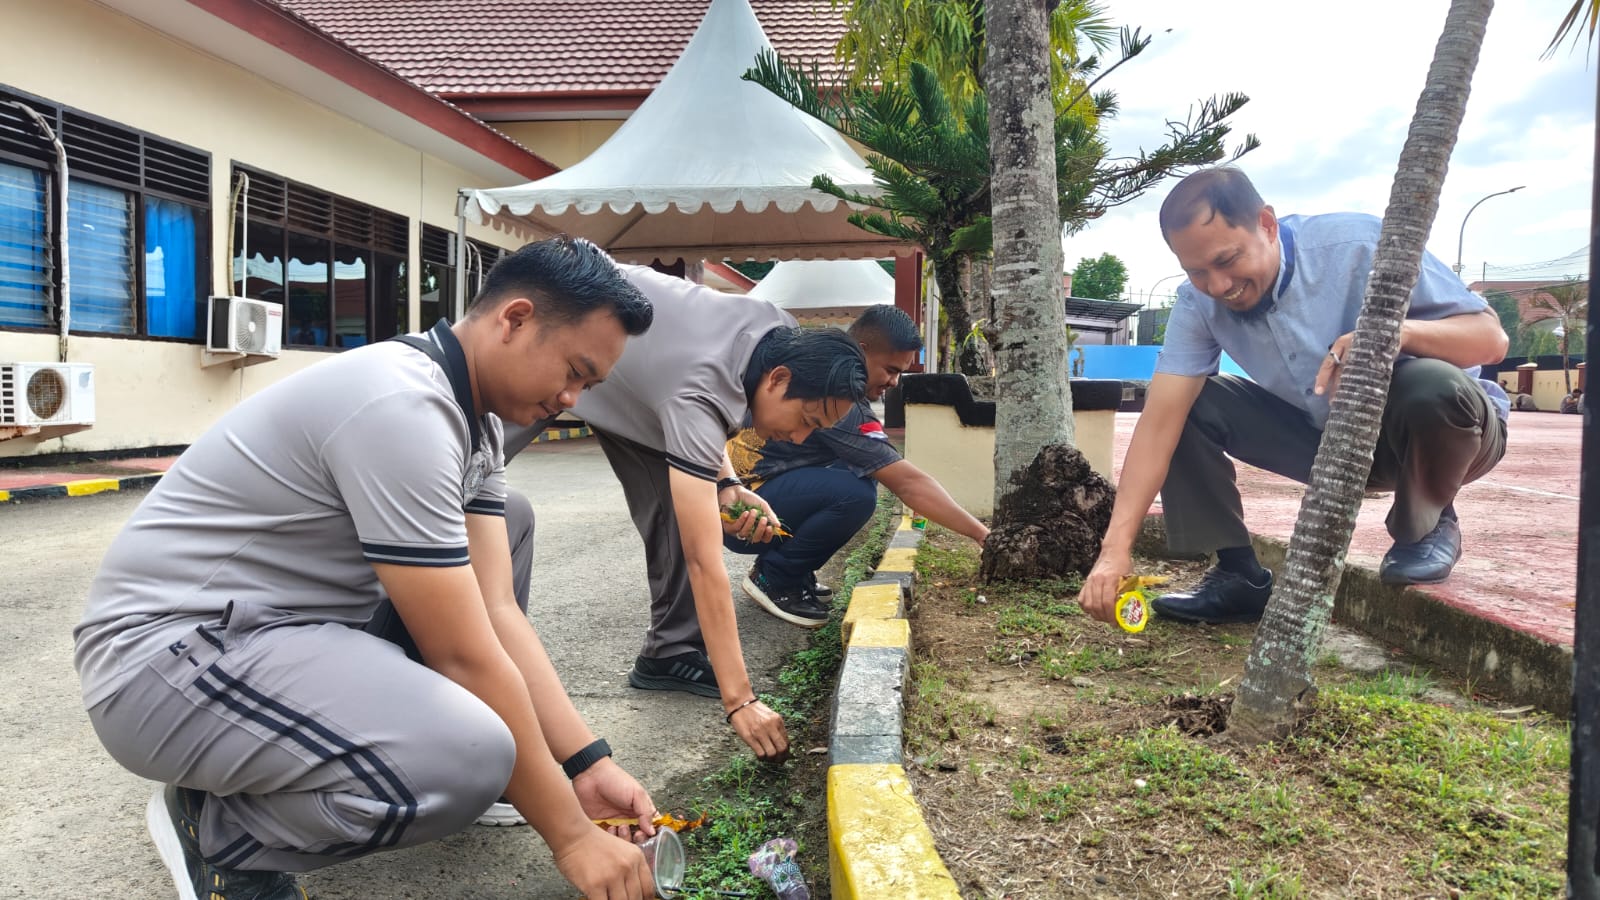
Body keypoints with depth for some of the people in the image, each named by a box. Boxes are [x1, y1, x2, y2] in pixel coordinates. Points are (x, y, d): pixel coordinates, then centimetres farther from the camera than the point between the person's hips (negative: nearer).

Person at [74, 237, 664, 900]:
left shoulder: (477, 420, 3)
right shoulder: (401, 406, -27)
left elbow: (497, 611, 0)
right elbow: (465, 658, -25)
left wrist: (588, 762, -6)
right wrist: (570, 835, -16)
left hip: (288, 620, 10)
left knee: (504, 523, 9)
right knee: (471, 757, -32)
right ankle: (217, 828, -3)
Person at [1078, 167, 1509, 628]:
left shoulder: (1359, 245, -27)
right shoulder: (1199, 304, -16)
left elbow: (1490, 337, -22)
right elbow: (1159, 420, -24)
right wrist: (1116, 547, -33)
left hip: (1434, 432, -3)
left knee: (1431, 386, -37)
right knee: (1187, 405, -14)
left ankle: (1426, 528, -6)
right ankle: (1239, 576, -5)